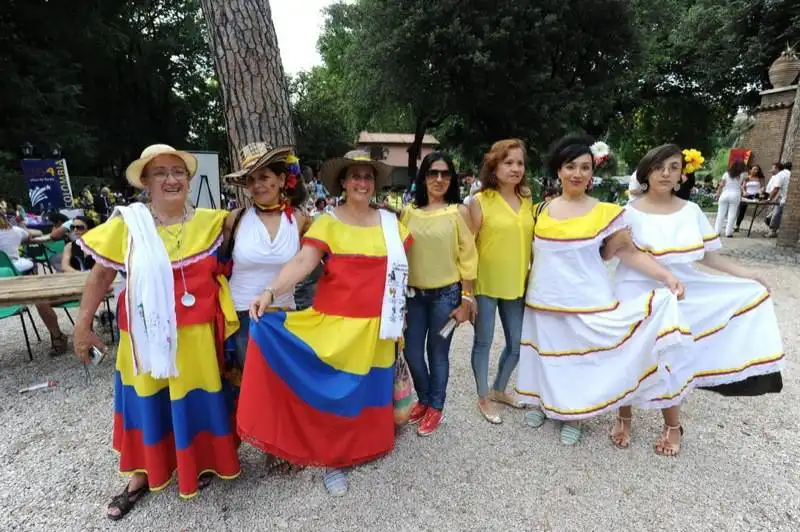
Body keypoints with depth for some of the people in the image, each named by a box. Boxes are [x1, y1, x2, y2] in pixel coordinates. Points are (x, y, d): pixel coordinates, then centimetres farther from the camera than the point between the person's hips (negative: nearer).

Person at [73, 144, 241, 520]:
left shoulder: (210, 221, -3)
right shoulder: (128, 223, -5)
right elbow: (100, 276, 3)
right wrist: (82, 325, 5)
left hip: (198, 334, 0)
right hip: (148, 334, 0)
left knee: (198, 400, 15)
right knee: (147, 403, 17)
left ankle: (201, 463, 41)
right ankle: (143, 474, 41)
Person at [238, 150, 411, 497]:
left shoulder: (391, 222, 5)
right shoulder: (327, 223, -7)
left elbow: (402, 266, 13)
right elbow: (302, 262, -19)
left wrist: (398, 314, 9)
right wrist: (270, 292, -34)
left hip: (375, 328, 4)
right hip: (335, 324, -3)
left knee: (368, 389, 18)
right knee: (334, 391, 7)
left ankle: (364, 446, 43)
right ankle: (331, 462, 27)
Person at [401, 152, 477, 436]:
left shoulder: (459, 212, -5)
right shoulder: (409, 211, 3)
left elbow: (467, 258, -4)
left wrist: (466, 299, -6)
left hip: (446, 294, -3)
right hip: (414, 294, 3)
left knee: (438, 354, 9)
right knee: (412, 352, 10)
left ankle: (435, 407, 31)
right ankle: (423, 399, 37)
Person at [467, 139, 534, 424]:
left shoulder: (527, 201, 6)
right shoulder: (479, 201, -9)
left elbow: (533, 243, 14)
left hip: (517, 285, 6)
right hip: (485, 284, -5)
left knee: (517, 344, 15)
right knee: (483, 342, 9)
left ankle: (499, 389, 40)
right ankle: (483, 398, 29)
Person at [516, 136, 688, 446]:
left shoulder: (605, 213, -7)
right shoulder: (541, 210, 2)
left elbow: (628, 252, -9)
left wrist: (667, 277, -19)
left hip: (585, 302, -2)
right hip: (545, 300, 3)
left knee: (580, 356, 8)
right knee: (546, 354, 15)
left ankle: (573, 415, 29)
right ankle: (544, 402, 37)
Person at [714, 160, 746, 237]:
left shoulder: (726, 174, 4)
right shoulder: (741, 175, 3)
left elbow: (721, 185, 0)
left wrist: (718, 195, 4)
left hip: (725, 194, 1)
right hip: (735, 195, -1)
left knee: (721, 213, 4)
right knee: (732, 214, 1)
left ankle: (717, 231, 2)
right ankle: (728, 232, 0)